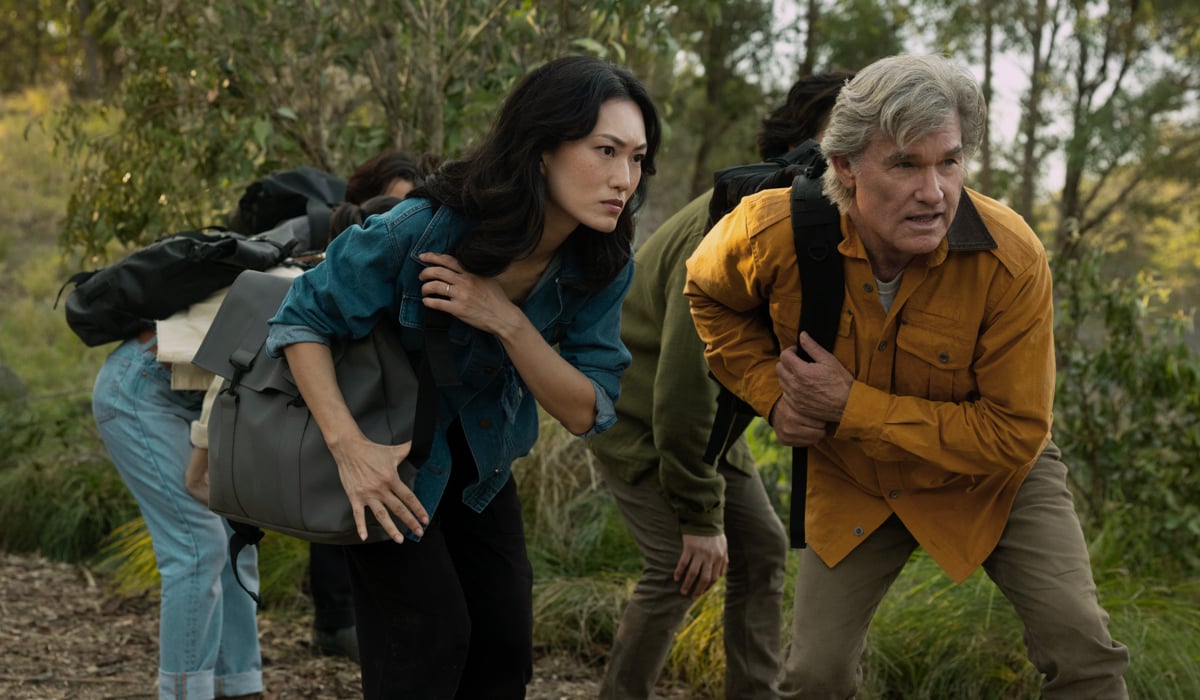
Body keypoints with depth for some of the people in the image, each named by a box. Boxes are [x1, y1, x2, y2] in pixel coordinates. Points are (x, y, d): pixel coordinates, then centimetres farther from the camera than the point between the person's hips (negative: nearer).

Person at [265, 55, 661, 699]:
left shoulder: (601, 265, -17)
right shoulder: (423, 228, -32)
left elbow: (585, 413, -18)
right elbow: (302, 320, -23)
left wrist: (508, 322, -35)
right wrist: (349, 446, -37)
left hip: (479, 453, 5)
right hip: (386, 442, -5)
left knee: (504, 645, 3)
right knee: (429, 638, -13)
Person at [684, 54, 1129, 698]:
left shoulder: (1012, 259, -32)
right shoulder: (773, 233, -24)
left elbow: (1015, 434, -27)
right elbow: (709, 294, 2)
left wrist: (855, 408, -29)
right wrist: (771, 393, -10)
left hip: (988, 472, -2)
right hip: (851, 481, 2)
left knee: (1080, 646, -18)